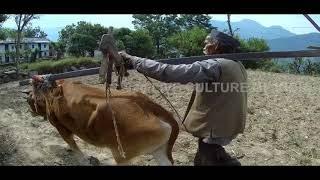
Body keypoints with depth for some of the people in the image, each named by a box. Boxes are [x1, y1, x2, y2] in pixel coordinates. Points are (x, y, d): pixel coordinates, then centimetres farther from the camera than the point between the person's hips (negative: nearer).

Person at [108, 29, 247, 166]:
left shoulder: (214, 66, -23)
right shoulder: (238, 66, 4)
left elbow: (167, 72, -30)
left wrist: (131, 59, -24)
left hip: (216, 128, -9)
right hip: (228, 124, 9)